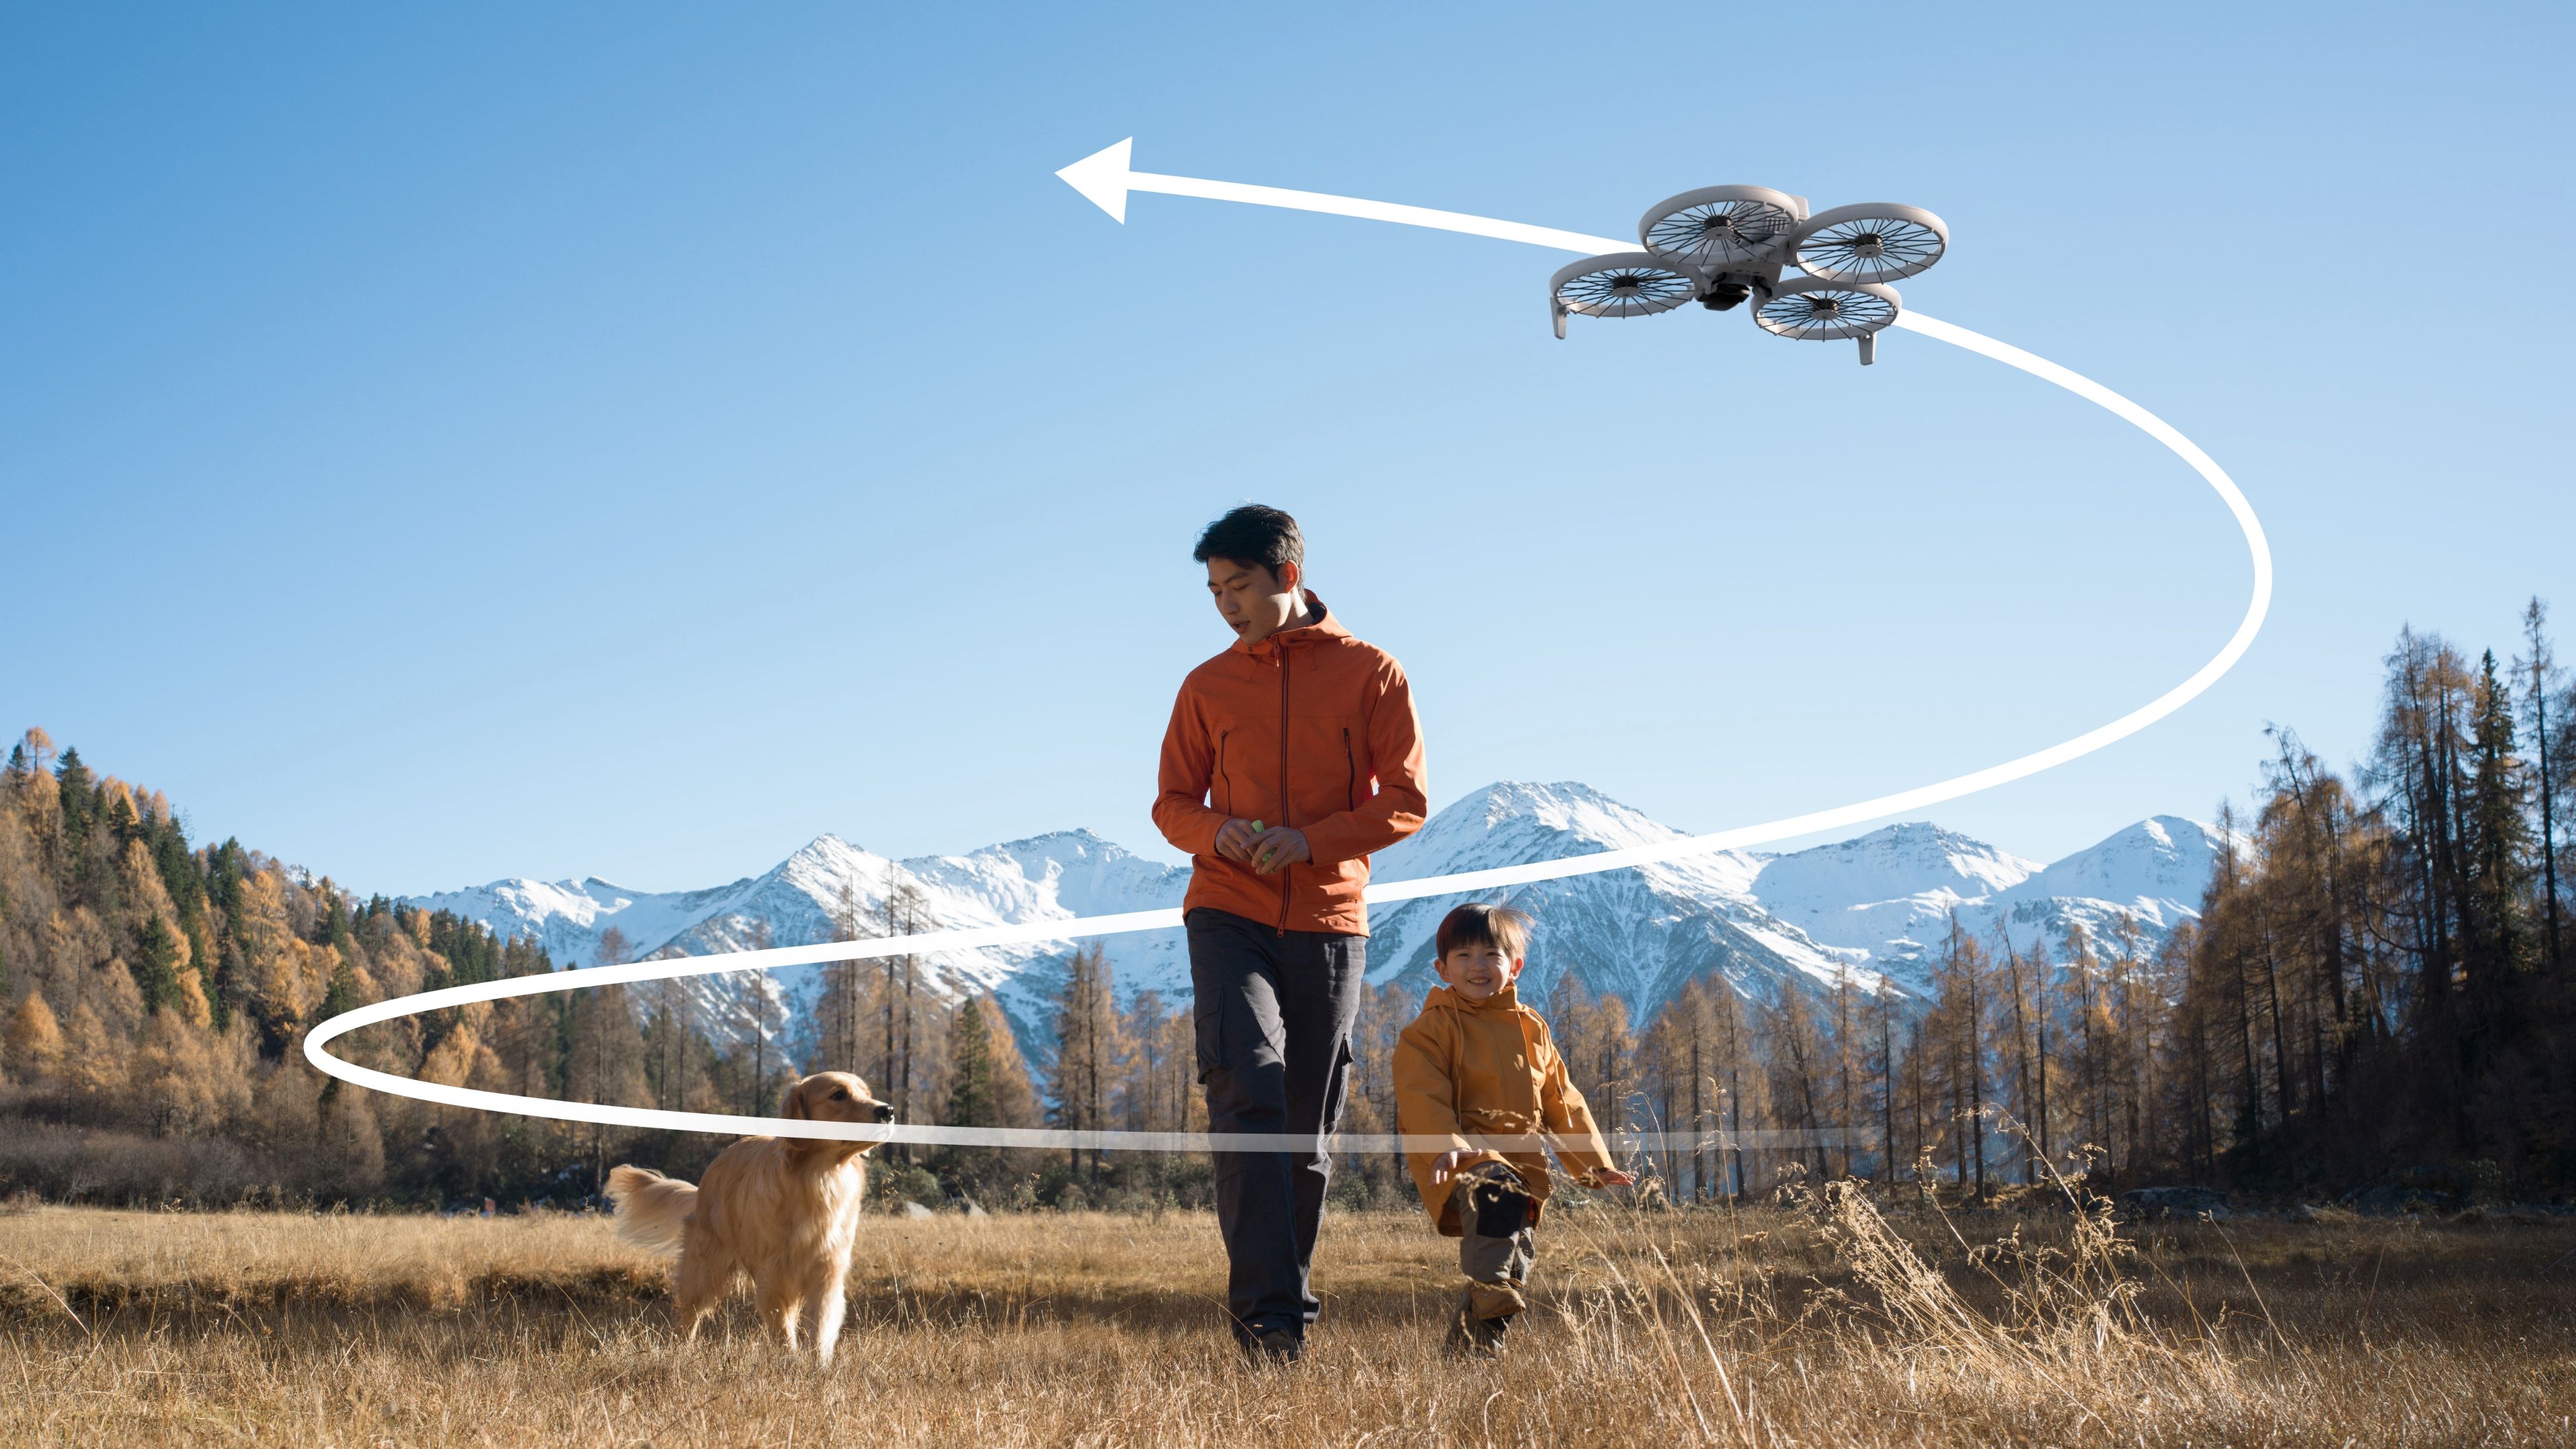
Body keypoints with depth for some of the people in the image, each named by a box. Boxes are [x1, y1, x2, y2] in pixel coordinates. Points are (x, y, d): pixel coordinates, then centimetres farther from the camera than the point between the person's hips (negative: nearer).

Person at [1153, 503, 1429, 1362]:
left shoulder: (1370, 673, 3)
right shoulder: (1208, 687, 10)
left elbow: (1405, 801, -2)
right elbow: (1172, 803, 12)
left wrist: (1311, 840, -17)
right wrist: (1217, 832, -11)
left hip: (1329, 922, 0)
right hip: (1228, 915, 0)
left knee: (1308, 1130, 5)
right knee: (1248, 1093, -19)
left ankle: (1283, 1305, 18)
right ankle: (1269, 1309, -22)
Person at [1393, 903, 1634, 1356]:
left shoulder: (1531, 1030, 18)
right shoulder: (1434, 1027, 1)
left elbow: (1561, 1102, 23)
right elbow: (1420, 1095, -12)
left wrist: (1595, 1164, 18)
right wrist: (1447, 1146, -28)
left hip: (1521, 1160, 6)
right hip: (1463, 1157, -6)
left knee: (1519, 1253, 0)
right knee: (1495, 1188, -37)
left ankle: (1472, 1335, 13)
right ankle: (1491, 1287, -46)